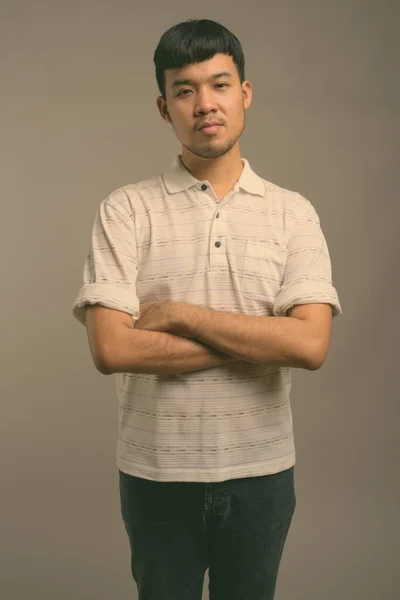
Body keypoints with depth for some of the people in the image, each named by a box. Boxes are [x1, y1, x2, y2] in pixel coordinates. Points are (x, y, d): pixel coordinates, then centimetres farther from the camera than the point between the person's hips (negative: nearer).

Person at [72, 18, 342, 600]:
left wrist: (179, 314, -18)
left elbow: (311, 344, -15)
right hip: (156, 471, -1)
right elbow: (110, 349, -18)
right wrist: (257, 343, -16)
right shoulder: (126, 210, -7)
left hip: (261, 470, 2)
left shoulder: (292, 213, -2)